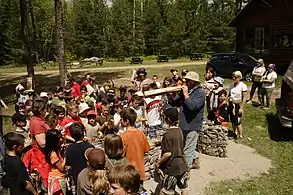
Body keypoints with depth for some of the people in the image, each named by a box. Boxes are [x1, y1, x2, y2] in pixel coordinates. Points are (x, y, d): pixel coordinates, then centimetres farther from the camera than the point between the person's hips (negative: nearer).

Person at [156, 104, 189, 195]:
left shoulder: (168, 134, -22)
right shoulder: (179, 131, 0)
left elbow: (168, 153, -21)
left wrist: (159, 162, -8)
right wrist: (161, 142, 21)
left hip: (172, 167, -7)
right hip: (182, 165, 7)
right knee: (184, 187, 20)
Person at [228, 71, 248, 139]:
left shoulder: (243, 86, -12)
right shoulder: (232, 85, 5)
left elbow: (244, 98, -12)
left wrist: (241, 108, -15)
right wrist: (228, 104, 7)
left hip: (238, 105, -6)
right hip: (231, 104, 6)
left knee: (237, 121, -5)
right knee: (232, 121, 12)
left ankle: (241, 136, 10)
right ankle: (235, 134, 28)